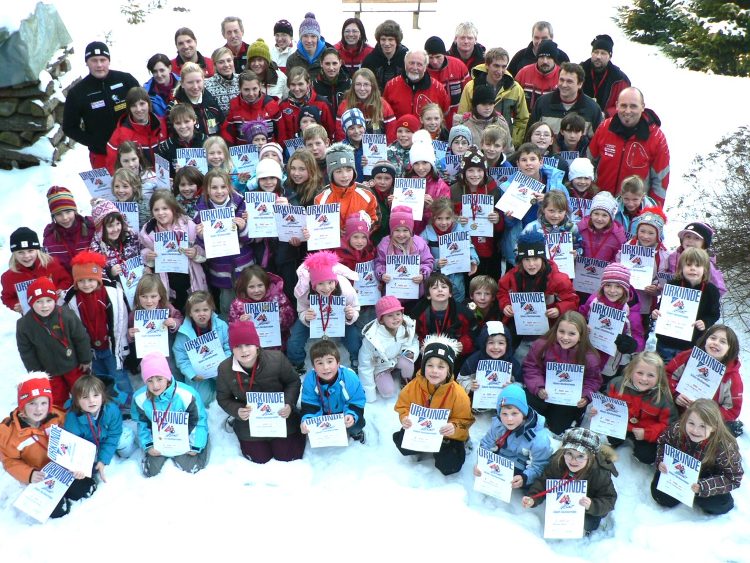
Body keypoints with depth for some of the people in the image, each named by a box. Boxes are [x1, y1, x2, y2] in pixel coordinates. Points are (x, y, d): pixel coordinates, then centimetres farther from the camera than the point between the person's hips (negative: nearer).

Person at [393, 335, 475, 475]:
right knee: (400, 441, -18)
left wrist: (454, 428, -38)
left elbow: (464, 422, -16)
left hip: (446, 436, -3)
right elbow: (403, 406, -2)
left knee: (450, 465, -19)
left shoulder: (458, 394, -23)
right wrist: (405, 418, -24)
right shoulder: (413, 386, -15)